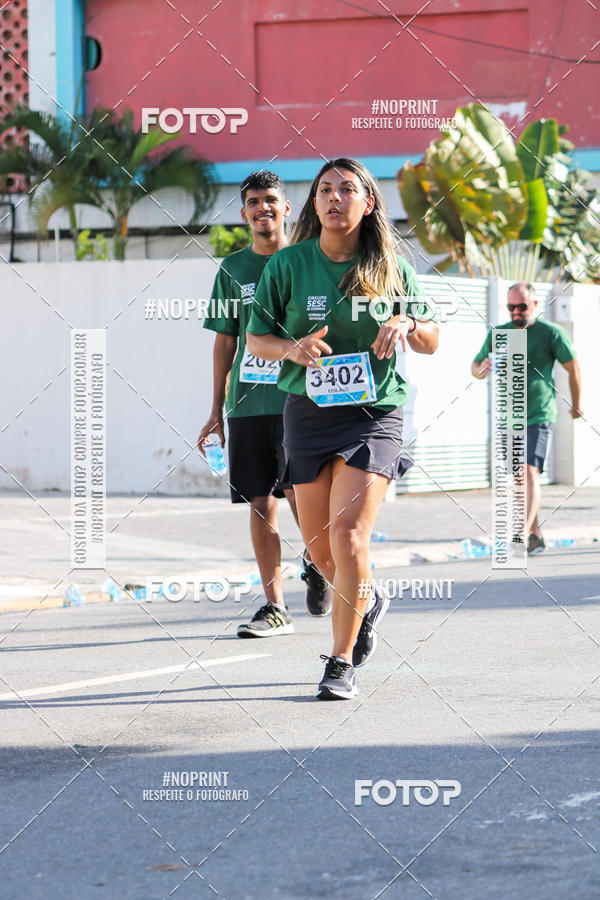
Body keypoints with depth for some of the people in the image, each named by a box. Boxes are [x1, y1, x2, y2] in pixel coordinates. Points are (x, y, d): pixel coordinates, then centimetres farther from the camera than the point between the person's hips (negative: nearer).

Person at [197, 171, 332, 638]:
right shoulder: (233, 268, 11)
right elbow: (225, 341, 15)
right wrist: (217, 409, 11)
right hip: (247, 404, 3)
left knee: (300, 492, -13)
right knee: (261, 503, 2)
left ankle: (316, 563, 19)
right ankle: (275, 607, 7)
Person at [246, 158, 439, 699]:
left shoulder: (390, 268, 2)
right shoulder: (288, 265, 0)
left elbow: (432, 342, 10)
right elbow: (255, 338, 6)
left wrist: (406, 325, -12)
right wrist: (291, 348, -15)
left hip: (374, 414, -2)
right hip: (308, 413, 2)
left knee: (348, 537, -16)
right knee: (320, 549, 8)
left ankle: (342, 663, -3)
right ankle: (368, 603, 42)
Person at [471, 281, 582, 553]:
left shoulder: (551, 333, -5)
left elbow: (573, 369, 5)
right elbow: (475, 365, 16)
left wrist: (576, 406, 15)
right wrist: (481, 369, -10)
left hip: (539, 416, -5)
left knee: (530, 473, -19)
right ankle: (536, 536, 21)